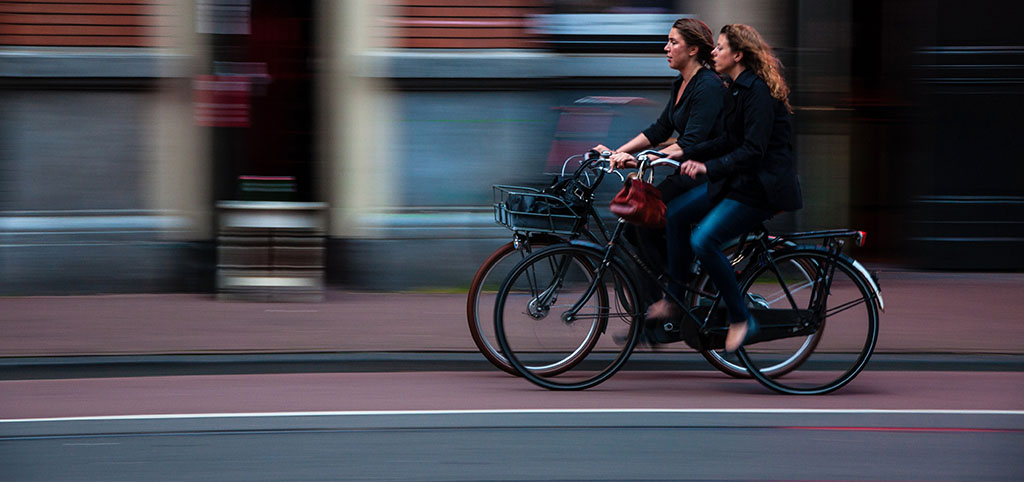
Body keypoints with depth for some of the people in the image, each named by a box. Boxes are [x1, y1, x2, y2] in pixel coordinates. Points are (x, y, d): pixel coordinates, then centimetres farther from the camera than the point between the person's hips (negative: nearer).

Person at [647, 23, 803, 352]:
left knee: (703, 240, -21)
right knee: (677, 213, 5)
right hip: (737, 180, 10)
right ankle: (674, 300, 14)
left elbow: (753, 151, -27)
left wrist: (709, 167, -34)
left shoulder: (758, 91, -20)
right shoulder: (738, 89, 11)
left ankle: (741, 320, -9)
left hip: (763, 186, -10)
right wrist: (687, 154, 9)